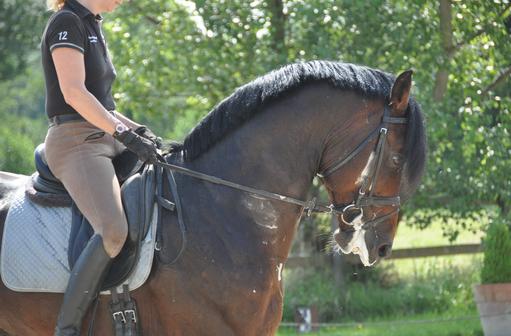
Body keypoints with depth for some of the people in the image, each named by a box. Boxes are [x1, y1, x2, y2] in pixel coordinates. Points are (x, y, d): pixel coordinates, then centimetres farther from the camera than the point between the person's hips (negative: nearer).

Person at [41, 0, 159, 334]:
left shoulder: (92, 27, 21)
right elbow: (73, 93, -18)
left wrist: (136, 128, 9)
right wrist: (127, 135, -18)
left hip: (106, 143, 10)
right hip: (76, 143, -10)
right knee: (114, 230, -30)